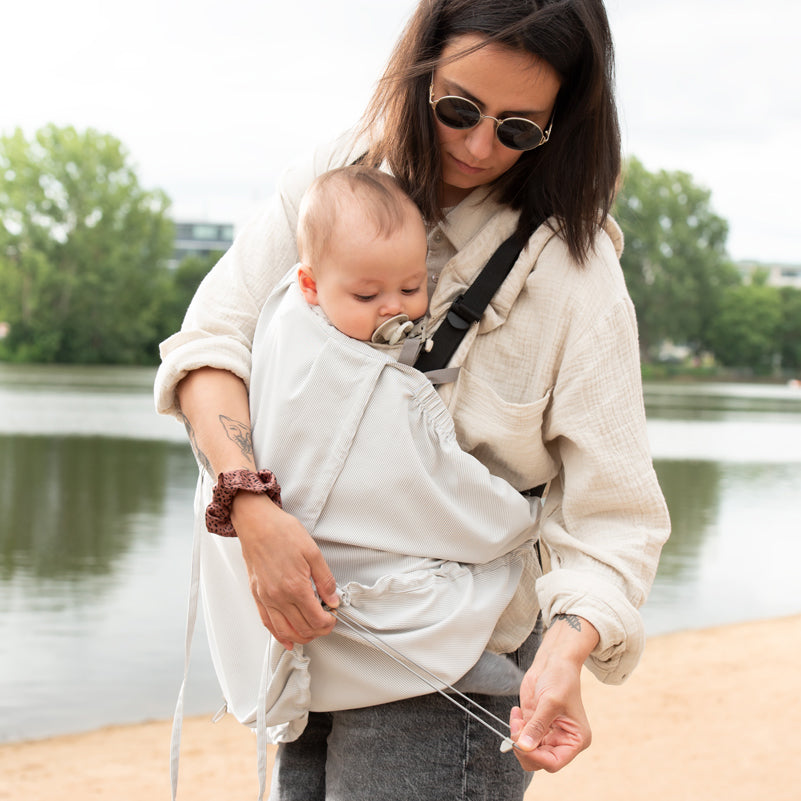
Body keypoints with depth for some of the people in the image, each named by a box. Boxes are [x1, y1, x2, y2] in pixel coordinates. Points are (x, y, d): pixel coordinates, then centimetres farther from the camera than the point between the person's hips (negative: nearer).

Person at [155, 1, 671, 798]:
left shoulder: (576, 276, -14)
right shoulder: (337, 176, -3)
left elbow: (613, 515, -15)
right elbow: (212, 336, -11)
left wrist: (568, 644, -34)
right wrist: (251, 503, -27)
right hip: (309, 617, 4)